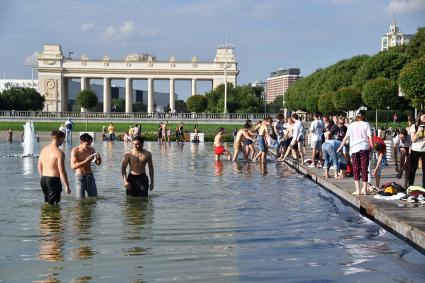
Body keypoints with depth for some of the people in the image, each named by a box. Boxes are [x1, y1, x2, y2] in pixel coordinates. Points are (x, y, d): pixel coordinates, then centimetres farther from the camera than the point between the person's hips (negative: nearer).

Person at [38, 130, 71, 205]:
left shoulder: (44, 150, 8)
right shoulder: (59, 153, -16)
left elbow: (39, 167, 16)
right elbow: (62, 171, -18)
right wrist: (67, 186, -12)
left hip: (43, 180, 8)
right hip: (54, 181, -8)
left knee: (46, 202, 20)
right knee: (53, 204, -1)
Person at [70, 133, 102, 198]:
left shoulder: (91, 150, 2)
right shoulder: (75, 151, -12)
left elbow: (98, 163, 11)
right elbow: (73, 166, -24)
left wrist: (99, 158, -12)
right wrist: (86, 161, -32)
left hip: (90, 176, 5)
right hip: (80, 177, -5)